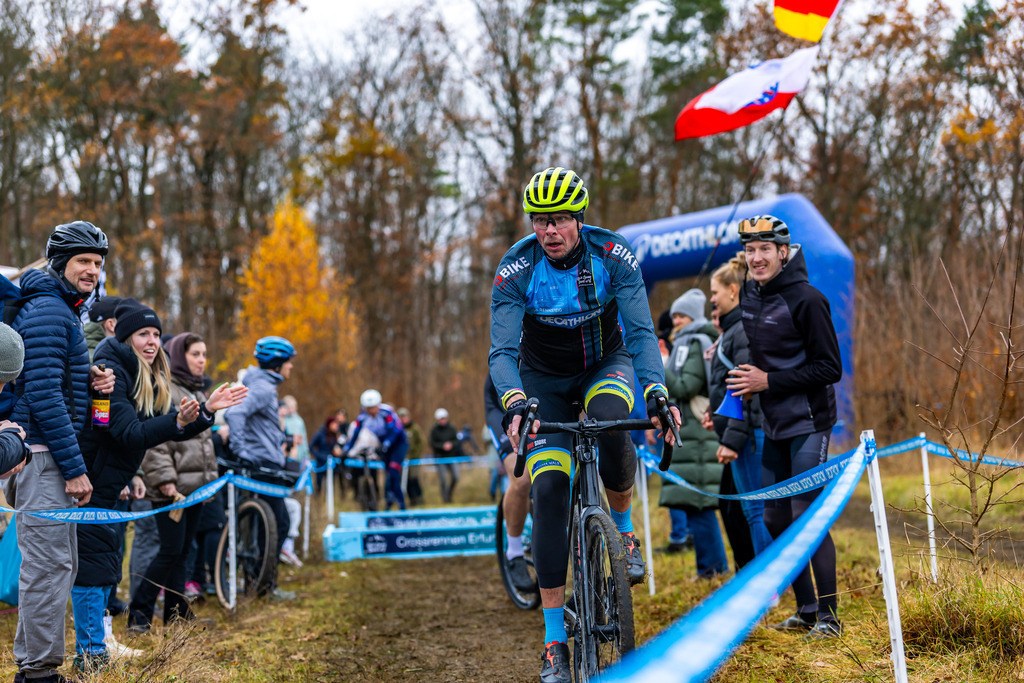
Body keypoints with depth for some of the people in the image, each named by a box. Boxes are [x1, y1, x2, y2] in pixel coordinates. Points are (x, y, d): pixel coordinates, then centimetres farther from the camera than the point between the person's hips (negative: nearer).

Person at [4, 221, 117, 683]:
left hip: (47, 455, 11)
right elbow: (43, 394, -20)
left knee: (60, 564, 14)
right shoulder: (46, 311, -13)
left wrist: (90, 384, 5)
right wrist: (74, 468, -19)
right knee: (48, 565, -8)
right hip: (41, 456, -11)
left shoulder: (63, 311, 19)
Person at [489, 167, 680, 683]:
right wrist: (514, 402, -44)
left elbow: (641, 331, -23)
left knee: (610, 413, -37)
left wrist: (656, 390, -40)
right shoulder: (515, 270, -21)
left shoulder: (613, 256, -20)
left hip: (606, 362, 0)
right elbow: (502, 351, -24)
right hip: (545, 379, 0)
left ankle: (623, 529, -8)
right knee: (549, 488, -16)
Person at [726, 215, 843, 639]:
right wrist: (747, 381, 7)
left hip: (808, 423, -8)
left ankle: (829, 616, -1)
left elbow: (830, 368, -17)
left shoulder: (806, 300, -16)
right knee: (776, 519, 9)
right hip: (774, 425, 8)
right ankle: (806, 611, 20)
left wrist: (769, 381, -19)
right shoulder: (749, 295, 7)